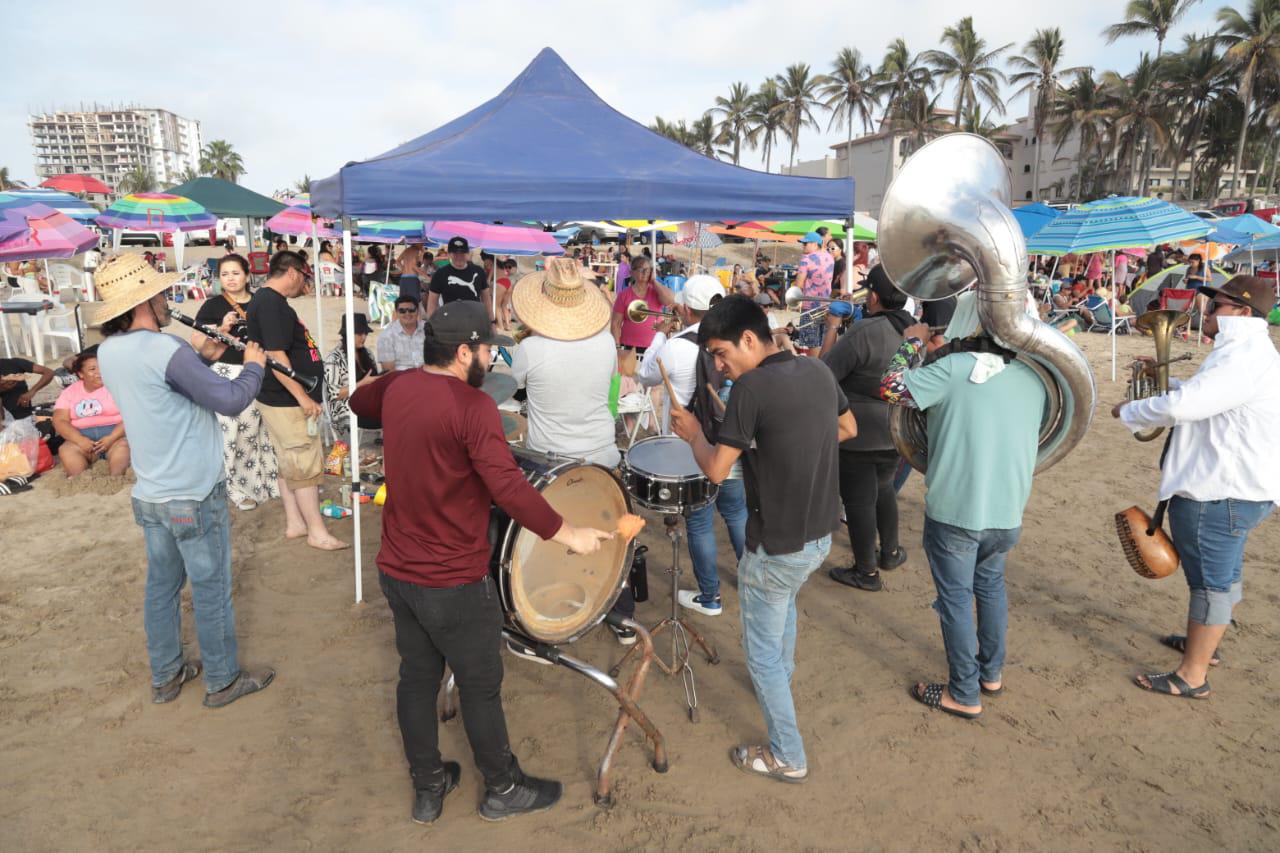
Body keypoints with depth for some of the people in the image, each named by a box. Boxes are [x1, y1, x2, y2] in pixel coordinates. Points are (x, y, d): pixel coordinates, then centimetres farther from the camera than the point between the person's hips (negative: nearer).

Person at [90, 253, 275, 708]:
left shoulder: (108, 352, 1)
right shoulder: (165, 351, -24)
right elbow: (231, 400, -21)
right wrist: (254, 364, -4)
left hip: (150, 495, 8)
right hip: (194, 497, -8)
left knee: (162, 585, 19)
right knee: (211, 591, 7)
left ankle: (165, 676, 34)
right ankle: (223, 680, 22)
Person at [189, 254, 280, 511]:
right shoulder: (213, 305, 0)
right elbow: (197, 341, -6)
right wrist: (222, 330, -19)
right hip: (229, 375, -4)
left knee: (264, 429, 10)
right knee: (234, 432, -5)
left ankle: (270, 479, 24)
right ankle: (238, 488, 7)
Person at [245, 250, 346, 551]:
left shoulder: (271, 300, 13)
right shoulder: (271, 303, -19)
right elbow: (275, 356, -24)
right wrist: (303, 397, -23)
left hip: (284, 399, 10)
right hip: (286, 401, -10)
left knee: (289, 464, 16)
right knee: (307, 466, -3)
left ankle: (295, 523, 26)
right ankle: (317, 532, 6)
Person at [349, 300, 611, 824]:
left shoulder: (396, 387, 1)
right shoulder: (471, 405, -22)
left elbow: (358, 402, 24)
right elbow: (508, 488, -30)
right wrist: (567, 534, -22)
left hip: (396, 571, 7)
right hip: (453, 583, -7)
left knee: (416, 679, 19)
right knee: (480, 688, 12)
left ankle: (427, 790, 36)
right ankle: (504, 790, 31)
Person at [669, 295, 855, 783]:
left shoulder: (752, 387, -23)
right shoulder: (818, 371, -1)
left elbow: (715, 470, -19)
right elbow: (848, 428, 15)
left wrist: (693, 433, -2)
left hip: (776, 549, -8)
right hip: (822, 535, 8)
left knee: (762, 653, 11)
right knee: (784, 602, 35)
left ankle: (787, 758, 25)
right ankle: (782, 682, 56)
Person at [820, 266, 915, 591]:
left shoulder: (864, 332, -25)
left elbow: (825, 372, -19)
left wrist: (832, 327, -9)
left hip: (858, 434, -7)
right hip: (895, 431, 7)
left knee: (859, 501, 7)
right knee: (883, 487, 28)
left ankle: (866, 572, 20)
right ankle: (890, 552, 41)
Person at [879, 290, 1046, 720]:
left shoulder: (955, 367, -16)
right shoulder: (1033, 377, 4)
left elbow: (892, 387, -12)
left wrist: (914, 342, 4)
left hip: (954, 510, -6)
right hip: (1008, 511, 6)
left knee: (956, 597, 9)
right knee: (991, 584, 27)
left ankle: (964, 695, 21)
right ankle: (992, 672, 40)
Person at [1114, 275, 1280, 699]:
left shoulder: (1244, 357, -22)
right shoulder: (1245, 352, 15)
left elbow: (1181, 406, -31)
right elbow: (1206, 395, 30)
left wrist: (1128, 411, -14)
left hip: (1221, 492, -11)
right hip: (1231, 487, 11)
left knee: (1211, 581, -2)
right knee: (1225, 573, 24)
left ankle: (1192, 676, 8)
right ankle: (1205, 642, 42)